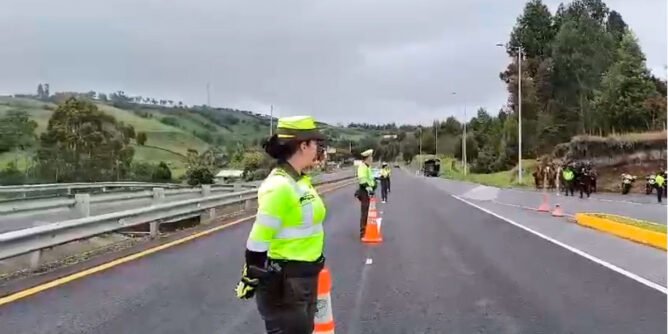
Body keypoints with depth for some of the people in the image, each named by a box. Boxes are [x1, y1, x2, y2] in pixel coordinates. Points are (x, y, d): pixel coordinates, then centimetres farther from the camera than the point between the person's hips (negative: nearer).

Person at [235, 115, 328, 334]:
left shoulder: (299, 181, 6)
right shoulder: (279, 186, -23)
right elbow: (258, 241, -21)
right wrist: (249, 281, -14)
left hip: (305, 277, 9)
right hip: (284, 281, -9)